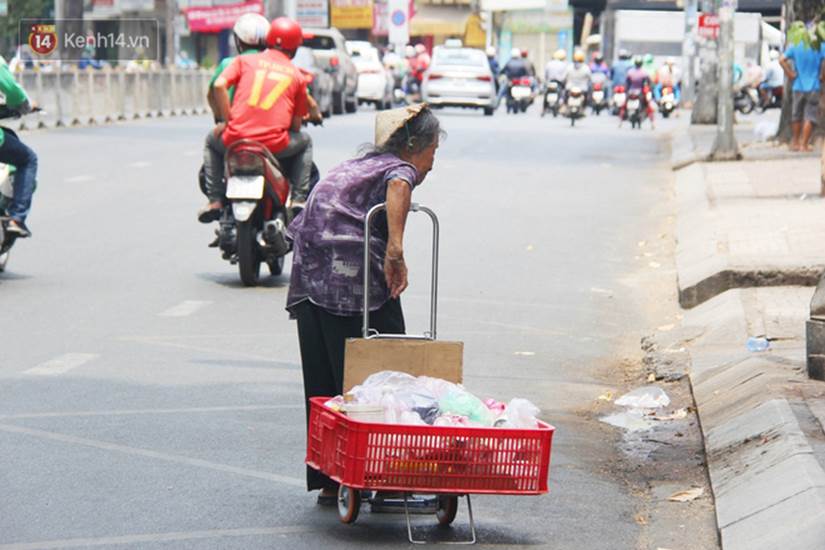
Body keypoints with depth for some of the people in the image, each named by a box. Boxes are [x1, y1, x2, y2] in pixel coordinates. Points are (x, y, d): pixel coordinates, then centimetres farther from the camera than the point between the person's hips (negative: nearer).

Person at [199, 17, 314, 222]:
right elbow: (296, 124, 12)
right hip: (275, 144, 0)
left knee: (212, 140, 35)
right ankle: (298, 198, 19)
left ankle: (215, 200, 20)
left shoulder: (244, 60, 12)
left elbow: (219, 85, -4)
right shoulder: (297, 76, 13)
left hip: (236, 138, 0)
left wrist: (226, 120, 5)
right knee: (305, 141, 32)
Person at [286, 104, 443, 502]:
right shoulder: (400, 169, 2)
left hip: (309, 282, 8)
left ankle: (329, 482, 16)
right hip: (356, 284, -8)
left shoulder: (350, 167, 25)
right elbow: (398, 187, -24)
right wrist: (395, 250, -32)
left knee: (323, 386, 12)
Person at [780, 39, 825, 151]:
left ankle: (795, 143, 24)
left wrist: (791, 74, -1)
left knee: (796, 116, 16)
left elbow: (782, 60, -8)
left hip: (798, 87, 3)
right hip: (813, 87, -3)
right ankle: (804, 145, -1)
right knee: (810, 117, 2)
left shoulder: (795, 46, 0)